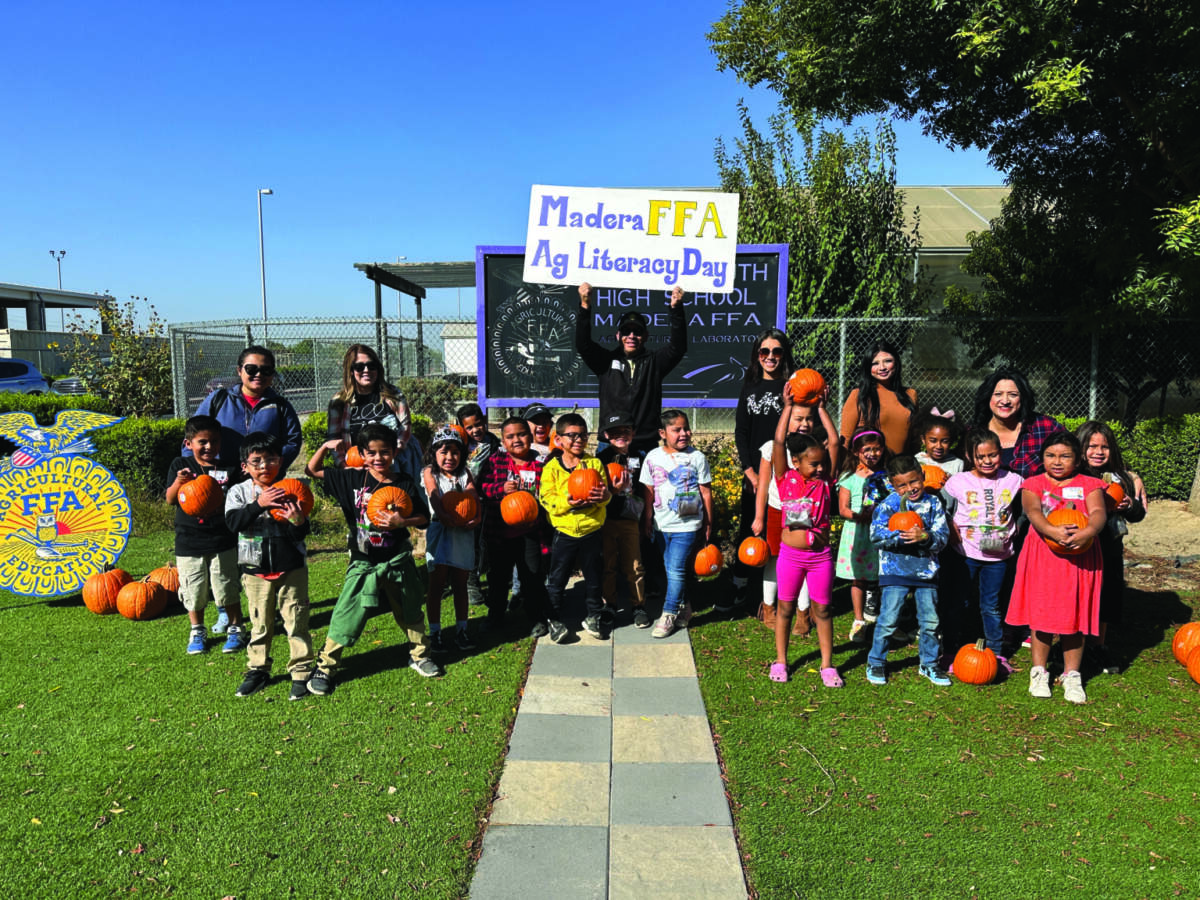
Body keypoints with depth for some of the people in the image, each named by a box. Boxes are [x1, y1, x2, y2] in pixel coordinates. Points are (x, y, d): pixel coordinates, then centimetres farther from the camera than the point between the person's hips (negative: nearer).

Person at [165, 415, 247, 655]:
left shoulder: (228, 469, -1)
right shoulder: (181, 465, 1)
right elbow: (170, 499, -6)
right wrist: (179, 481, -26)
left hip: (223, 542, -1)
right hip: (189, 542, 1)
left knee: (227, 589, 5)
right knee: (193, 591, 10)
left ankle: (235, 629, 21)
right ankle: (197, 632, 27)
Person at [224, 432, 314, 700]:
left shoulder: (290, 490, -4)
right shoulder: (239, 492, -1)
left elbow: (301, 534, -6)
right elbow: (233, 522, -19)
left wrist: (298, 521, -28)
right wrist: (259, 504, -30)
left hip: (291, 567, -1)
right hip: (256, 570, 1)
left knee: (296, 621, 3)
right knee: (260, 623, 13)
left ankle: (301, 672, 13)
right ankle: (258, 670, 29)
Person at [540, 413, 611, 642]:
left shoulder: (594, 463, 3)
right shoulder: (551, 467, -2)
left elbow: (606, 495, 0)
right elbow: (547, 499, -8)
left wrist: (603, 496, -23)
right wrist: (566, 502, -25)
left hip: (591, 531, 2)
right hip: (564, 531, -2)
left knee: (594, 577, 14)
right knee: (557, 579, 6)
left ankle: (594, 616, 31)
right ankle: (554, 621, 21)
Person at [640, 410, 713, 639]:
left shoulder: (697, 457, -4)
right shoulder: (653, 457, 0)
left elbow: (706, 493, 1)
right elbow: (649, 492, 7)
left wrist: (708, 524, 3)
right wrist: (647, 520, 7)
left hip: (688, 525, -3)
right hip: (661, 525, 3)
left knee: (676, 569, -7)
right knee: (671, 569, 12)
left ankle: (669, 615, 4)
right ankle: (683, 607, 29)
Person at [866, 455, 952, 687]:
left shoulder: (933, 503, 3)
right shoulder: (888, 504, -5)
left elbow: (942, 537, -3)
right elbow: (876, 535, -16)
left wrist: (925, 537, -23)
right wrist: (902, 535, -27)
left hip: (926, 570, 3)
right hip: (895, 570, -3)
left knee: (930, 620, 9)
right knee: (888, 618, -5)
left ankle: (929, 663, 29)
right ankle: (876, 663, 12)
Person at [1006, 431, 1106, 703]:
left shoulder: (1088, 484, 7)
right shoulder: (1034, 484, 5)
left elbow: (1098, 512, -9)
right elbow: (1033, 512, -13)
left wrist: (1088, 532, -32)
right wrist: (1052, 531, -33)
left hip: (1079, 560, 1)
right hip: (1042, 559, 0)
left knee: (1074, 619, 6)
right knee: (1041, 616, 4)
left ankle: (1071, 676, 21)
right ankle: (1039, 672, 20)